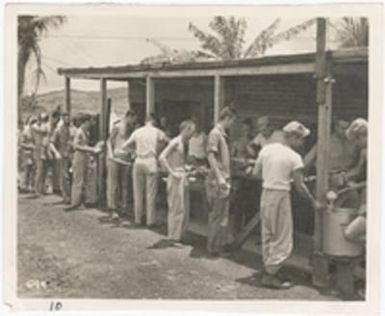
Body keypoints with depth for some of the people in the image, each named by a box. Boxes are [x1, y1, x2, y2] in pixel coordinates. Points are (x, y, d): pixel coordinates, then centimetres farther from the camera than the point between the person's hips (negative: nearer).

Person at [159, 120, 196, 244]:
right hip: (176, 178, -9)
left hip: (183, 177, 9)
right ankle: (173, 235, 8)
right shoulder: (175, 142, -13)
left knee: (184, 207, 13)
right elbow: (162, 157, -21)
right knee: (176, 207, -2)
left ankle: (178, 234, 22)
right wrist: (172, 172, -20)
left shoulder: (184, 143, 13)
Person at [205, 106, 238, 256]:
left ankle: (221, 245, 23)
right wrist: (219, 177, -28)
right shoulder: (215, 133, -13)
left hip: (224, 181, 9)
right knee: (217, 216, -2)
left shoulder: (223, 134, 16)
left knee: (223, 215, 14)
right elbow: (211, 156, -21)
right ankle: (214, 248, 6)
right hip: (217, 182, -9)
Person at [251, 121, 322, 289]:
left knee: (267, 236, 16)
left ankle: (269, 272, 23)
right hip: (280, 196, -7)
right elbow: (299, 186, -9)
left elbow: (256, 173, 8)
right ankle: (270, 275, 5)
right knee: (282, 239, 4)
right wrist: (314, 202, 3)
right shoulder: (294, 158, -11)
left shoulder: (266, 149, 5)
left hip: (265, 194, 7)